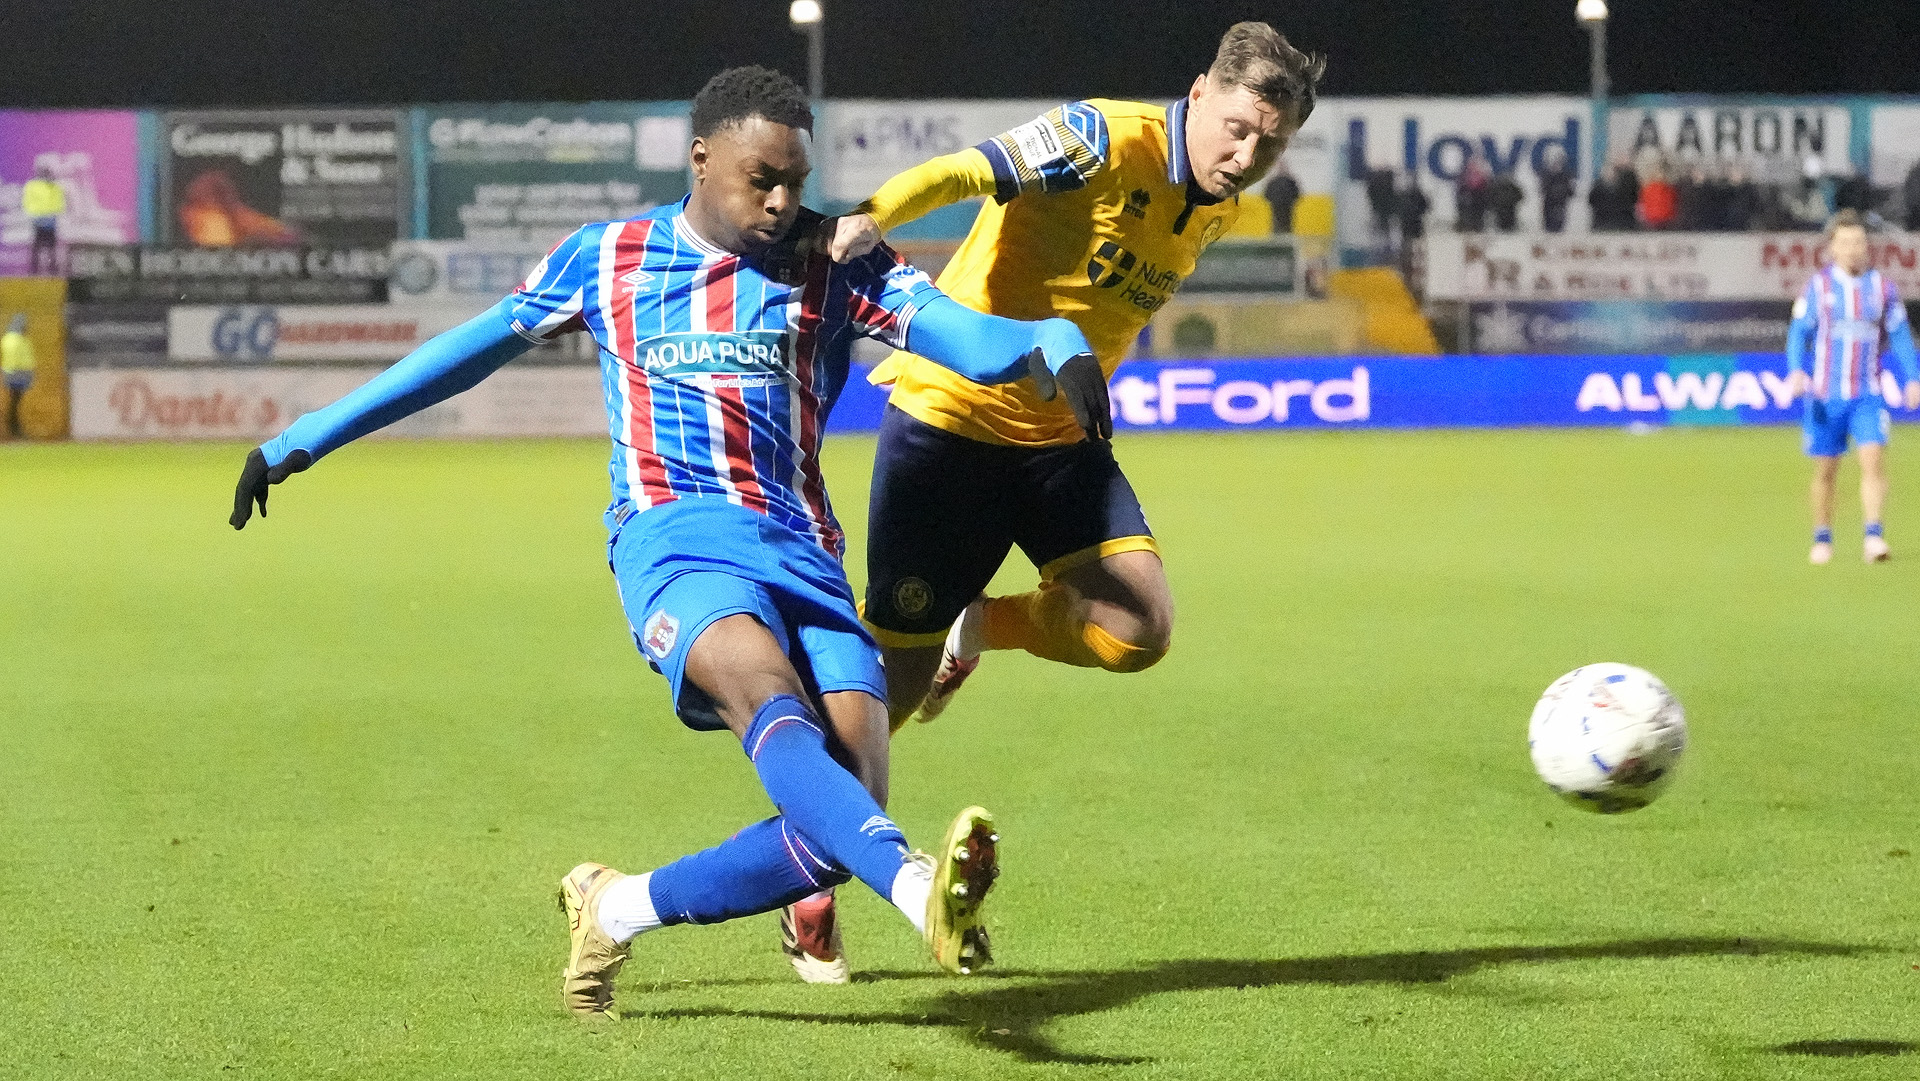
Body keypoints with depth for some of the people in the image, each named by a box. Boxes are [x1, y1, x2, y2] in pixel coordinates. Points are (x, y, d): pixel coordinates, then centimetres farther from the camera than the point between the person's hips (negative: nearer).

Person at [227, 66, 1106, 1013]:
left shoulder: (832, 259, 13)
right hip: (674, 538, -3)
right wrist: (302, 440, 25)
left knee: (843, 815, -15)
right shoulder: (606, 259, 15)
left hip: (803, 552, 3)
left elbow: (968, 339, 2)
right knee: (771, 701, -35)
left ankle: (617, 909, 5)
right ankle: (918, 889, -60)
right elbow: (470, 350, 24)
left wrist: (1052, 348, -22)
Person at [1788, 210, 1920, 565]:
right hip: (1825, 395, 0)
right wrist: (1797, 370, -14)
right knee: (1825, 470, 5)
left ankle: (1873, 536, -18)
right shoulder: (1818, 286, 2)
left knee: (1873, 459, -17)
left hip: (1867, 395, 0)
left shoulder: (1882, 286, 5)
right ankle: (1822, 540, 20)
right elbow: (1799, 333, 4)